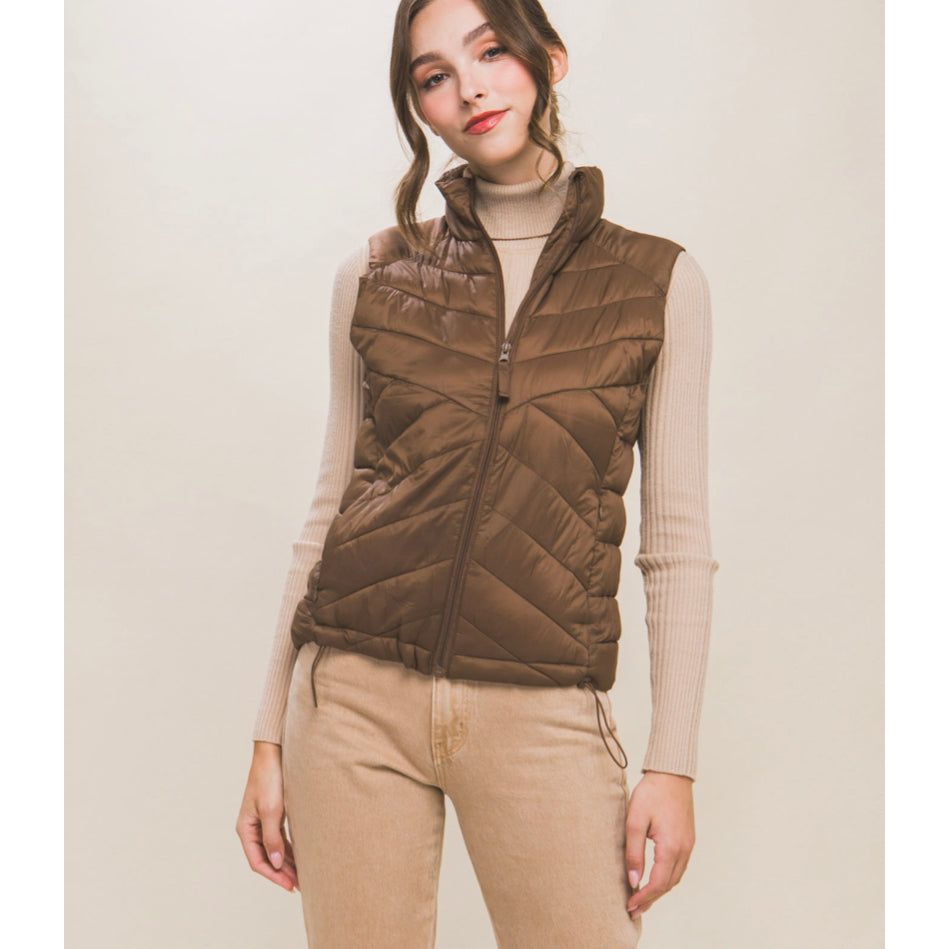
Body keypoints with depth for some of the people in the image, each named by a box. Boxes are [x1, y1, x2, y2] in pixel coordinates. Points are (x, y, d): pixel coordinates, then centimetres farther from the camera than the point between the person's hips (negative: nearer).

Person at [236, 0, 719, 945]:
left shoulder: (660, 283, 3)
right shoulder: (375, 274, 7)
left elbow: (676, 544, 3)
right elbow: (330, 505, 10)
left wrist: (672, 762, -1)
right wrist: (270, 735, 8)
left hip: (540, 715, -1)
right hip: (358, 692, 1)